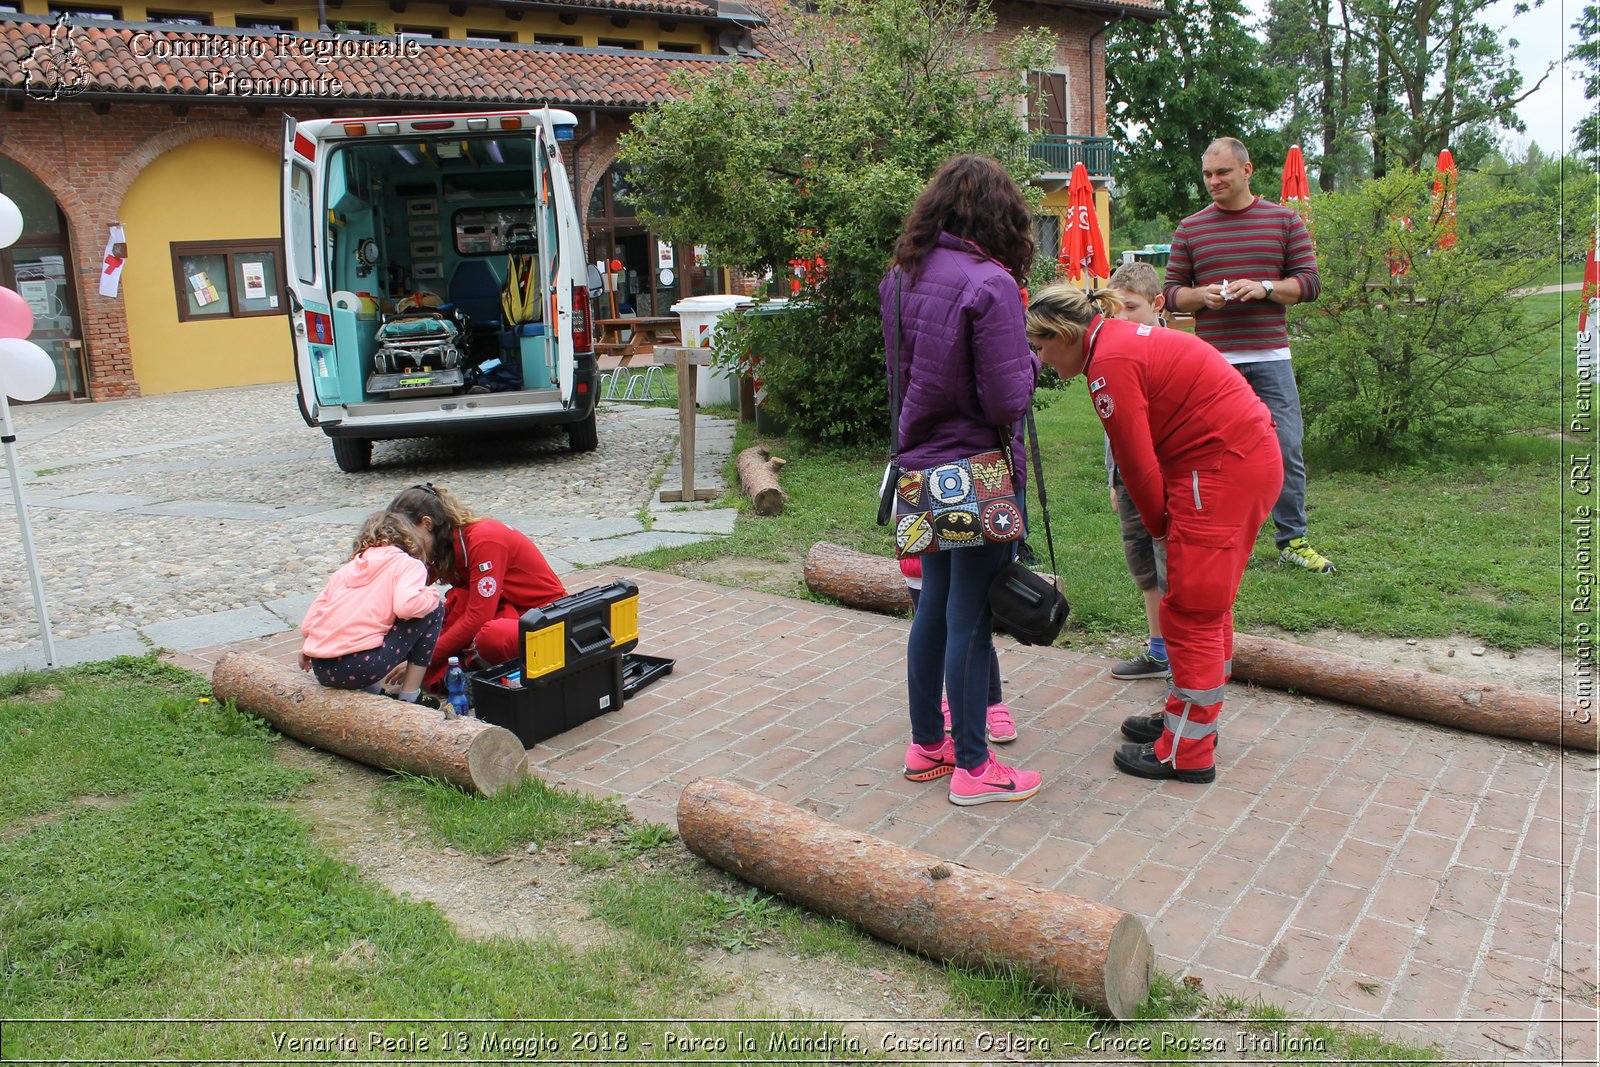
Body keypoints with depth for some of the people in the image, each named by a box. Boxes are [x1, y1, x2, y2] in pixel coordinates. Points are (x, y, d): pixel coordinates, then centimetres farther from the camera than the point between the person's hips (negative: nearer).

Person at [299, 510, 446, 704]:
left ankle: (371, 687, 13)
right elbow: (406, 605, -15)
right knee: (434, 610, 9)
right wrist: (431, 595, 5)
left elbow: (308, 624, 17)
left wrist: (308, 649, 37)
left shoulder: (346, 568, 22)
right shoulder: (408, 564, 6)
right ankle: (410, 695, 8)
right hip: (361, 667, -7)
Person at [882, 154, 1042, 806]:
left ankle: (926, 745, 29)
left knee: (934, 607, 17)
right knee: (970, 618, 1)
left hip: (923, 466, 8)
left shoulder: (900, 277, 5)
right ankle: (972, 768, 13)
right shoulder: (988, 283, -18)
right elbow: (1007, 400, -19)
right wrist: (1029, 359, -1)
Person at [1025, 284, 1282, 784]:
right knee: (1207, 604, 19)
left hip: (1222, 468, -10)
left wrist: (1159, 526, 3)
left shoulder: (1110, 365, -16)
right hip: (1253, 458, 10)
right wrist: (1165, 521, 10)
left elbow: (1138, 464, -13)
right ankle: (1190, 718, 32)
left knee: (1192, 609, -3)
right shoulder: (1124, 339, 15)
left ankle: (1188, 751, 7)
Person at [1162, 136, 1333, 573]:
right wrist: (1201, 295, -12)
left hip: (1270, 356, 0)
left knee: (1287, 450, 0)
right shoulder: (1190, 229, 9)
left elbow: (1309, 282, 6)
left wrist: (1264, 288, -12)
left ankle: (1292, 540, 11)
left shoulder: (1284, 220, 9)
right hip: (1213, 358, 0)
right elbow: (1171, 292, 9)